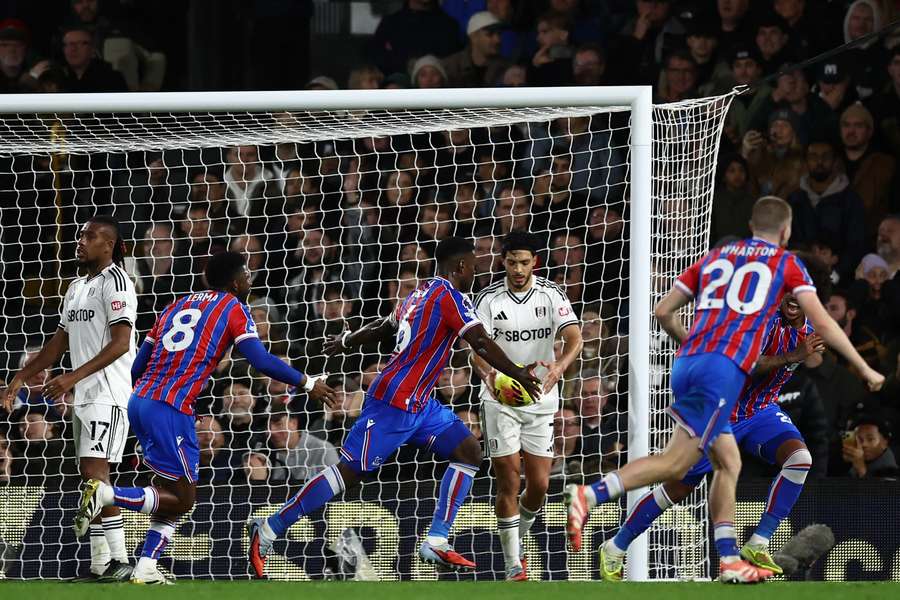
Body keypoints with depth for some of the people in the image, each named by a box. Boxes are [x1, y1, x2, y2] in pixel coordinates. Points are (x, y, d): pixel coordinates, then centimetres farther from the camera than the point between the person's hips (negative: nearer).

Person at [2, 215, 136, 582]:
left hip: (109, 393, -9)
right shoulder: (77, 287, 19)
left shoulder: (115, 281, -9)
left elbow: (120, 343, -18)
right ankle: (101, 566, 10)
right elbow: (59, 344, 25)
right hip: (84, 397, 9)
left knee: (94, 470, -18)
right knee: (93, 477, 7)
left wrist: (73, 377, -24)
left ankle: (119, 561, -19)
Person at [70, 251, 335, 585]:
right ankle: (105, 494, -17)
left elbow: (138, 366, 22)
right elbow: (262, 362, -7)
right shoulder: (233, 308, 4)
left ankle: (145, 570, 6)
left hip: (139, 400, 8)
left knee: (174, 494, 17)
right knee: (182, 499, 0)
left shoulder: (179, 305, 23)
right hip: (170, 410, -8)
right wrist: (307, 384, 4)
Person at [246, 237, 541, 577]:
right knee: (349, 472, -8)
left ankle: (436, 543, 1)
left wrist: (346, 342, 46)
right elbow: (482, 344, -20)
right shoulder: (449, 296, -13)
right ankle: (268, 531, -1)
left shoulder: (419, 294, 15)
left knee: (469, 452, 4)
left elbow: (383, 327, 30)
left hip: (418, 405, 10)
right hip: (393, 405, -10)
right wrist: (519, 375, -15)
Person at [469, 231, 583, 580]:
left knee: (539, 485, 1)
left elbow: (574, 337, -14)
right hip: (500, 400, -2)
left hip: (541, 401, 2)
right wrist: (488, 374, -37)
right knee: (509, 482, -7)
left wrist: (559, 366, -36)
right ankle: (513, 565, -1)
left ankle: (517, 538, 29)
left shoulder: (551, 295, -1)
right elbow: (476, 348, -14)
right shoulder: (489, 299, -5)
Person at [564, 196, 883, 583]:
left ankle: (729, 560, 8)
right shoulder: (786, 264, 11)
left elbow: (663, 312, 21)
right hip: (724, 369, -7)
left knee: (728, 463, 14)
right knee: (675, 463, -13)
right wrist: (864, 369, 16)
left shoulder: (714, 258, 24)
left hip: (686, 364, 7)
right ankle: (590, 496, -28)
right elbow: (821, 323, 7)